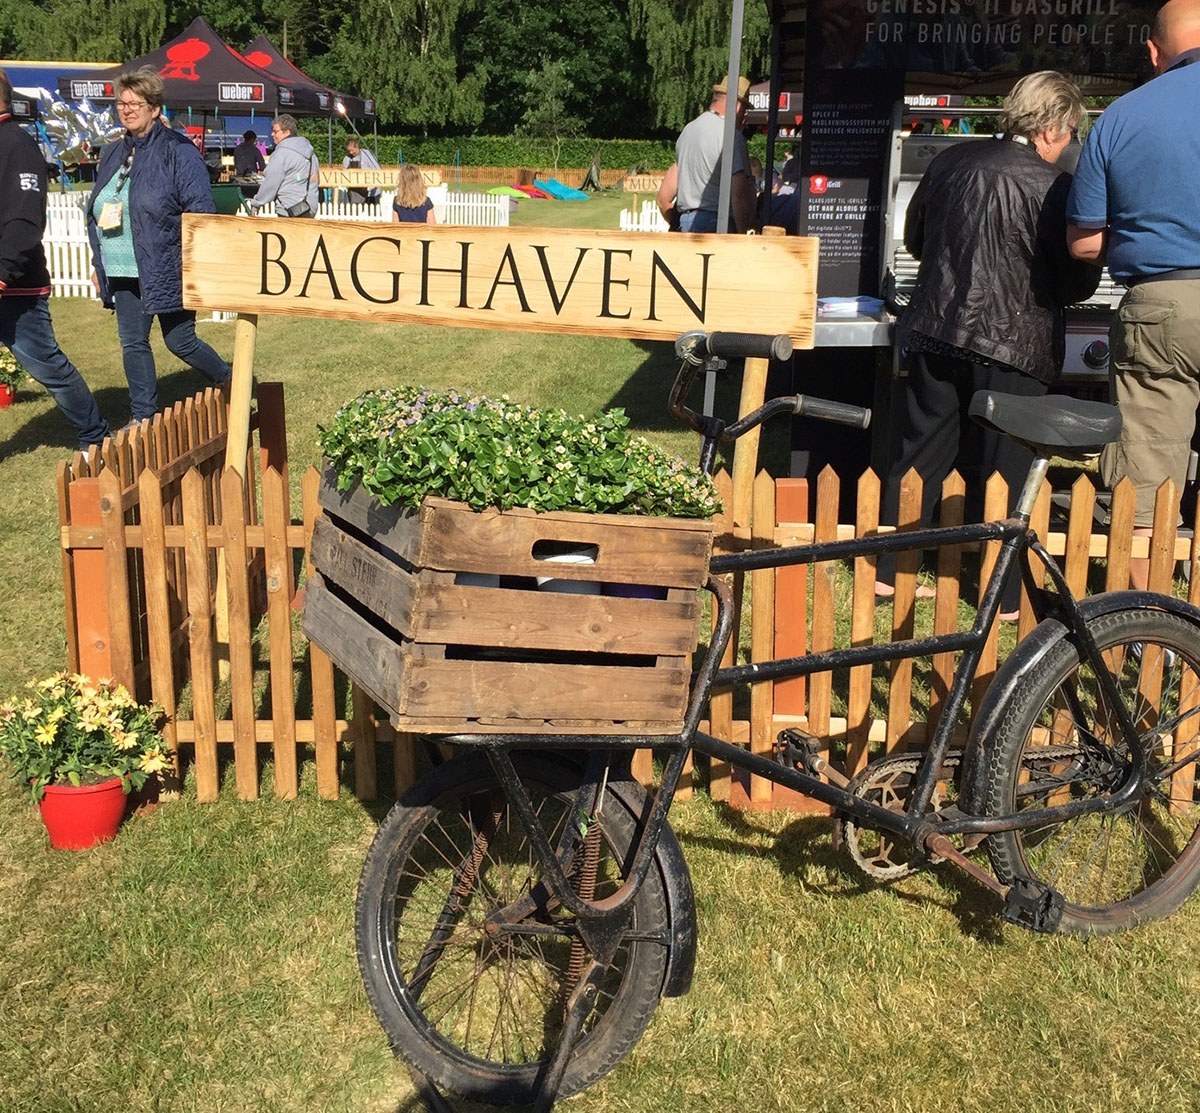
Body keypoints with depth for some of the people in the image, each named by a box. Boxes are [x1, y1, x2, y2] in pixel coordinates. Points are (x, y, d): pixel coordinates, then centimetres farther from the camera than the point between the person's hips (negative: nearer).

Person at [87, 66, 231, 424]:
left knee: (180, 342, 2)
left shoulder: (178, 151, -9)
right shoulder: (112, 154, 14)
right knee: (133, 344, 8)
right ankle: (143, 418, 18)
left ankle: (228, 383, 28)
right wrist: (98, 261, 17)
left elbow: (200, 211, -13)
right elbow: (96, 213, 20)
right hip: (124, 274, 7)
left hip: (167, 271, -7)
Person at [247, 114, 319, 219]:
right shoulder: (307, 148, 16)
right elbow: (316, 180, 19)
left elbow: (271, 183, -12)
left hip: (290, 211, -9)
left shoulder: (283, 152, -11)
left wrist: (256, 203, -1)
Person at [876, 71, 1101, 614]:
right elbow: (1078, 282, -8)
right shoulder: (1052, 188, -12)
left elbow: (914, 238, 15)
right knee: (1004, 469, 5)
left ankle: (888, 572, 19)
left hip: (935, 334, 5)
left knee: (921, 452, 14)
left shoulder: (951, 160, 3)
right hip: (1011, 345, -5)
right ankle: (1002, 595, 13)